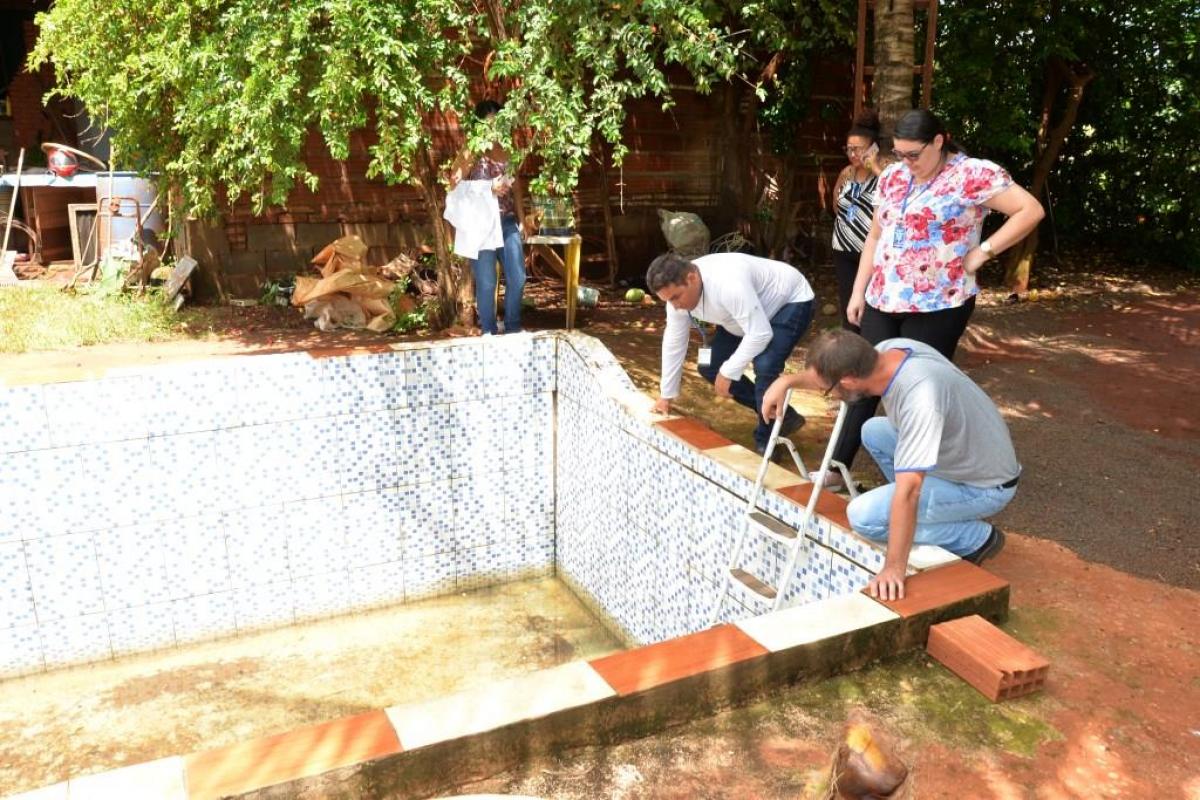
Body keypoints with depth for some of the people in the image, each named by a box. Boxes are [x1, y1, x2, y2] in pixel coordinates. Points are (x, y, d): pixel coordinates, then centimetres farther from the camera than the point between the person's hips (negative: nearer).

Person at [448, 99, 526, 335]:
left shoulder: (506, 151, 14)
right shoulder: (470, 152, -3)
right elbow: (455, 186, -10)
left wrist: (521, 218, 13)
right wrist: (489, 188, -17)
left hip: (508, 222, 5)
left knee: (517, 278, 5)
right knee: (486, 282, -1)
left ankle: (513, 329, 19)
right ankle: (489, 332, 10)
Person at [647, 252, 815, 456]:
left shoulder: (728, 284, -41)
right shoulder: (677, 290, -16)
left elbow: (760, 334, -38)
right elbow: (673, 342, -4)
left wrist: (727, 373, -29)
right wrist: (666, 395, 2)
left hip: (791, 302, -8)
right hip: (746, 310, 8)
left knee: (764, 368, -29)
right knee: (709, 366, 0)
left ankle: (766, 444, -7)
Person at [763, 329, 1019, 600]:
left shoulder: (920, 398, -37)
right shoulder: (891, 350, -14)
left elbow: (907, 493, -37)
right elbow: (832, 370, 10)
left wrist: (894, 568, -33)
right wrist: (787, 381, 1)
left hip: (985, 486, -8)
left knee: (863, 515, -17)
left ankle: (976, 538, -2)